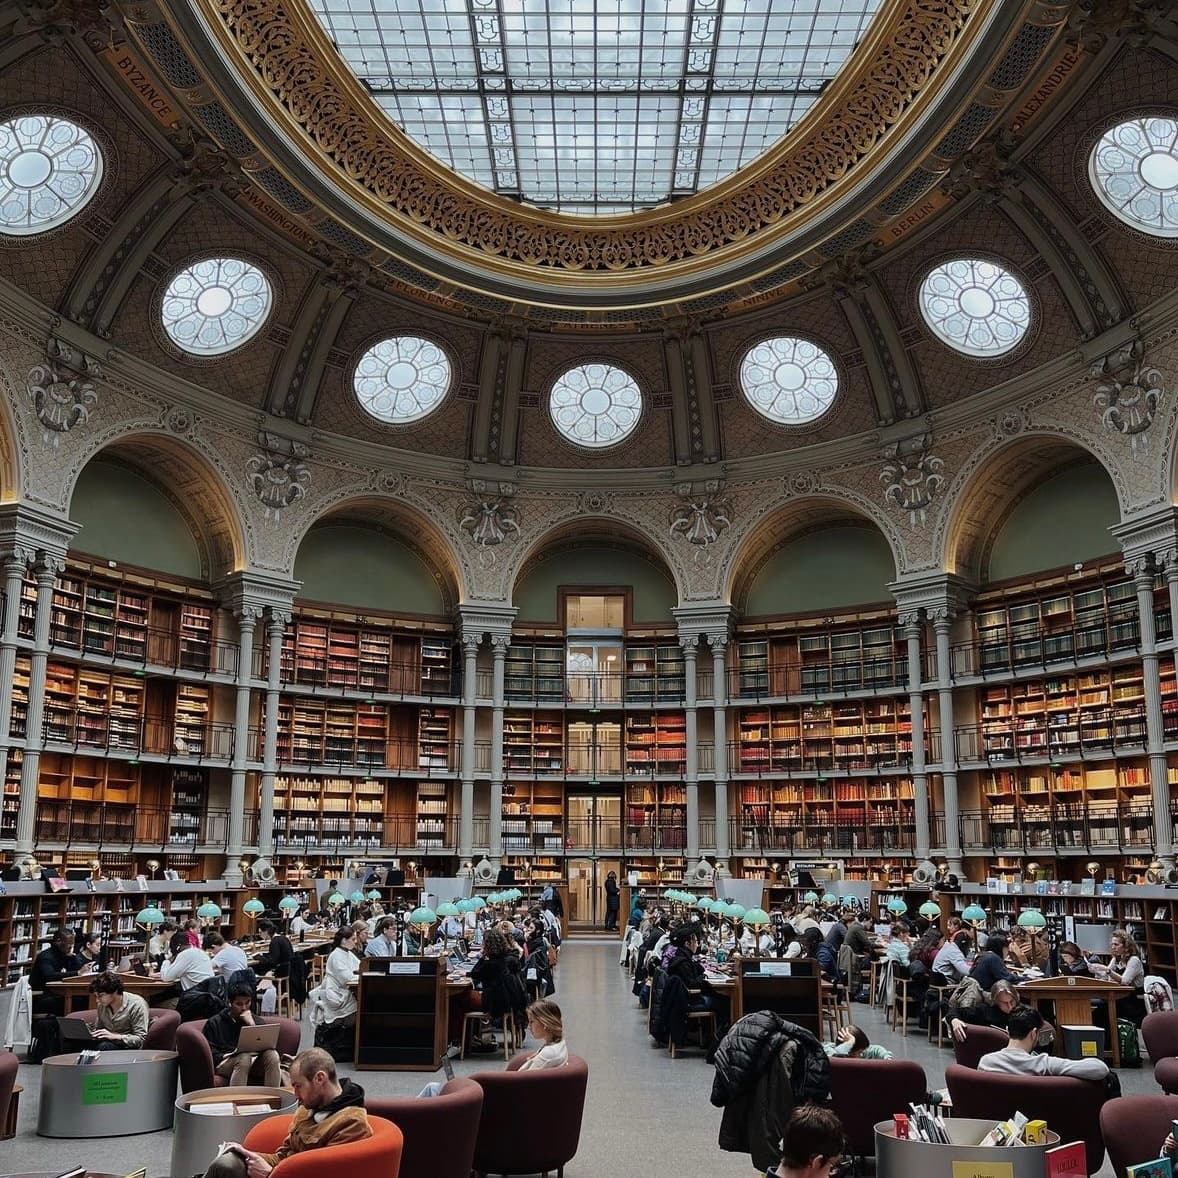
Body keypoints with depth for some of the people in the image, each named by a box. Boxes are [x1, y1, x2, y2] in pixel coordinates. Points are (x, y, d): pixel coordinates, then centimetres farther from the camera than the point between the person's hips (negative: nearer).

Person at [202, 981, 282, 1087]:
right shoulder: (214, 1023, 12)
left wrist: (252, 1024, -2)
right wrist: (226, 1056, -14)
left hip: (253, 1062, 3)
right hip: (225, 1063, -3)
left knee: (272, 1055, -29)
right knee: (244, 1058, -37)